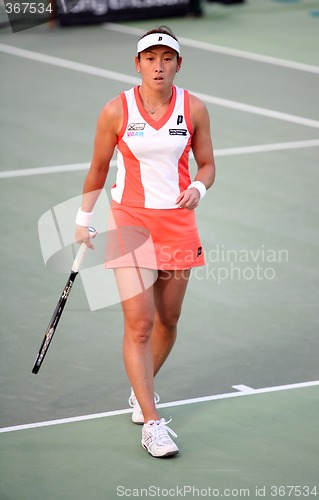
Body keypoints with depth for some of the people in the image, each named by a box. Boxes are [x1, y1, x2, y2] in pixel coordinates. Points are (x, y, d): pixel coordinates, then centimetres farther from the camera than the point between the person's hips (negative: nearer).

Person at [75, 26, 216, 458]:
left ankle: (142, 392, 38)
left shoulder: (194, 109, -2)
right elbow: (98, 169, 6)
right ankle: (152, 424, -11)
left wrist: (198, 188, -13)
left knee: (167, 320, 12)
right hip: (130, 221, -3)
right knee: (138, 322, -12)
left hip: (178, 223, 3)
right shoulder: (116, 111, -8)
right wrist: (83, 219, 10)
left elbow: (207, 165, 8)